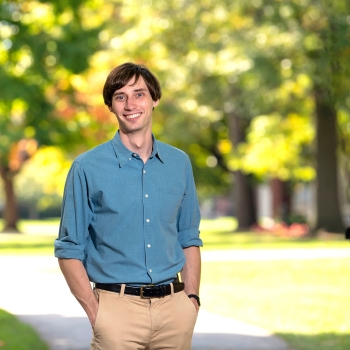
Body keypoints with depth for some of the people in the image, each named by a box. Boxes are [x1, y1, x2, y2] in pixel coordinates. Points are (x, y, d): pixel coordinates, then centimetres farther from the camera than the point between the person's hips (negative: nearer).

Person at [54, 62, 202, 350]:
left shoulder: (179, 163, 8)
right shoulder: (88, 168, -3)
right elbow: (70, 250, -2)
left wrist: (192, 297, 5)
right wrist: (95, 311, -9)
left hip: (174, 306, 3)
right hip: (118, 307, -3)